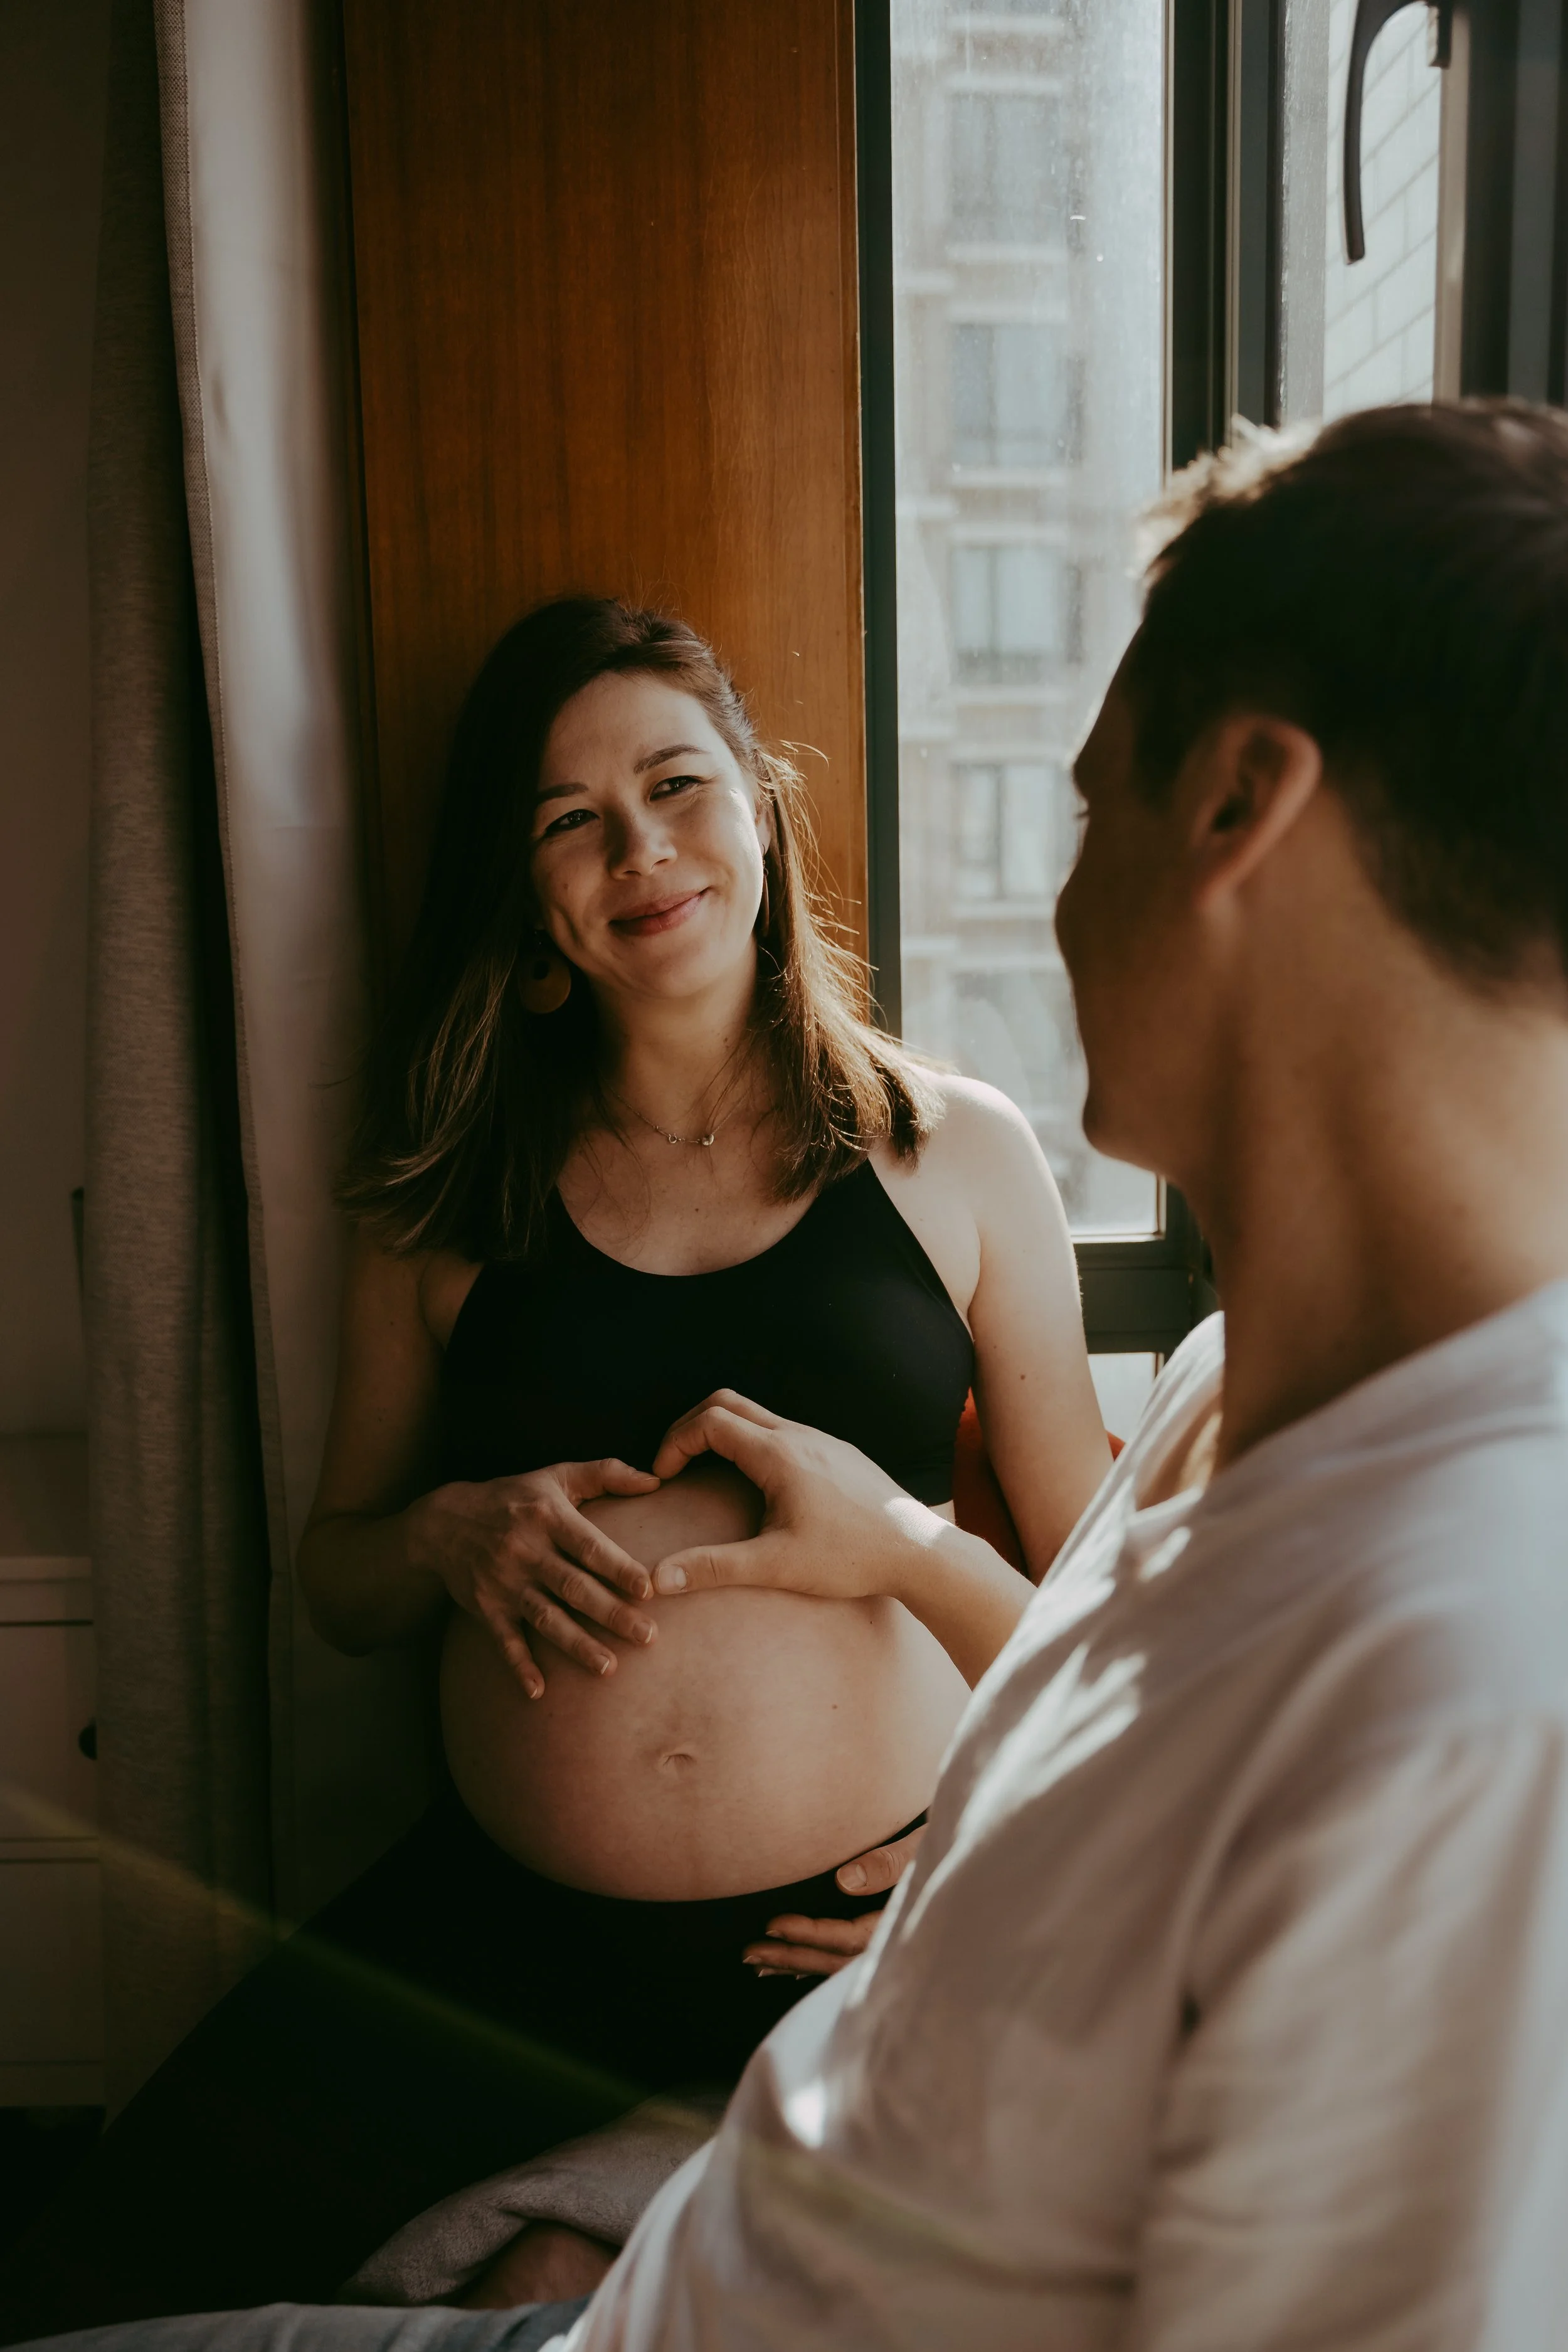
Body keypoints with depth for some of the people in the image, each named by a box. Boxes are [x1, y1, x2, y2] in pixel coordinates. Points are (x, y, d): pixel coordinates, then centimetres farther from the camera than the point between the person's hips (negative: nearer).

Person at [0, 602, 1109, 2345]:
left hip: (869, 1935, 0)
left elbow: (1089, 1570, 6)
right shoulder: (453, 1191, 7)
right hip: (506, 1926, 1)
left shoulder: (958, 1151, 3)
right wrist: (449, 1537, -8)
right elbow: (335, 1578, 13)